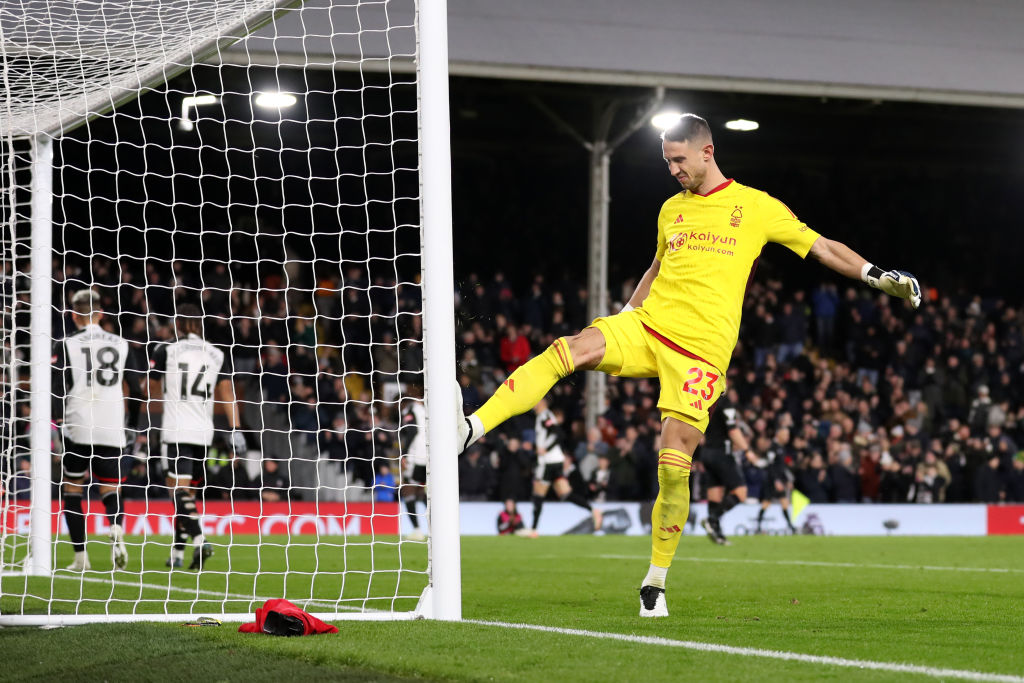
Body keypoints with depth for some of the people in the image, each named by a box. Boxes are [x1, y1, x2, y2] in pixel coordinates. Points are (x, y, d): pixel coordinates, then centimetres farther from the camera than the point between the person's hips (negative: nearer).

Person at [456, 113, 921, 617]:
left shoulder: (757, 207, 6)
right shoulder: (671, 210, 19)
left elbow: (824, 248, 11)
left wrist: (880, 277, 2)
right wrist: (624, 315, 29)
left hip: (702, 349, -3)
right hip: (645, 328, 4)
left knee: (674, 464, -11)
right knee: (571, 349, -26)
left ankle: (656, 583, 6)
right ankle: (470, 429, -33)